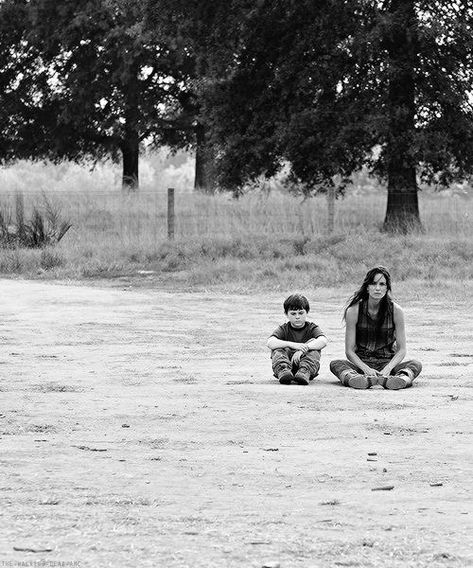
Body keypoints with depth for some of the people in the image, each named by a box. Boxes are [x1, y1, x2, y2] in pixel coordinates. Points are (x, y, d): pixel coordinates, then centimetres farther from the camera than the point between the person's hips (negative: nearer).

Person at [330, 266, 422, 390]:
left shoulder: (395, 310, -4)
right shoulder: (354, 311, -6)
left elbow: (401, 350, -2)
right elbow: (349, 350, -6)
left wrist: (387, 369, -21)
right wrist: (366, 369, -23)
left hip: (388, 363, 1)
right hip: (361, 364, -1)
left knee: (416, 364, -25)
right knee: (335, 364, -28)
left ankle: (403, 379, -58)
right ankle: (353, 378, -59)